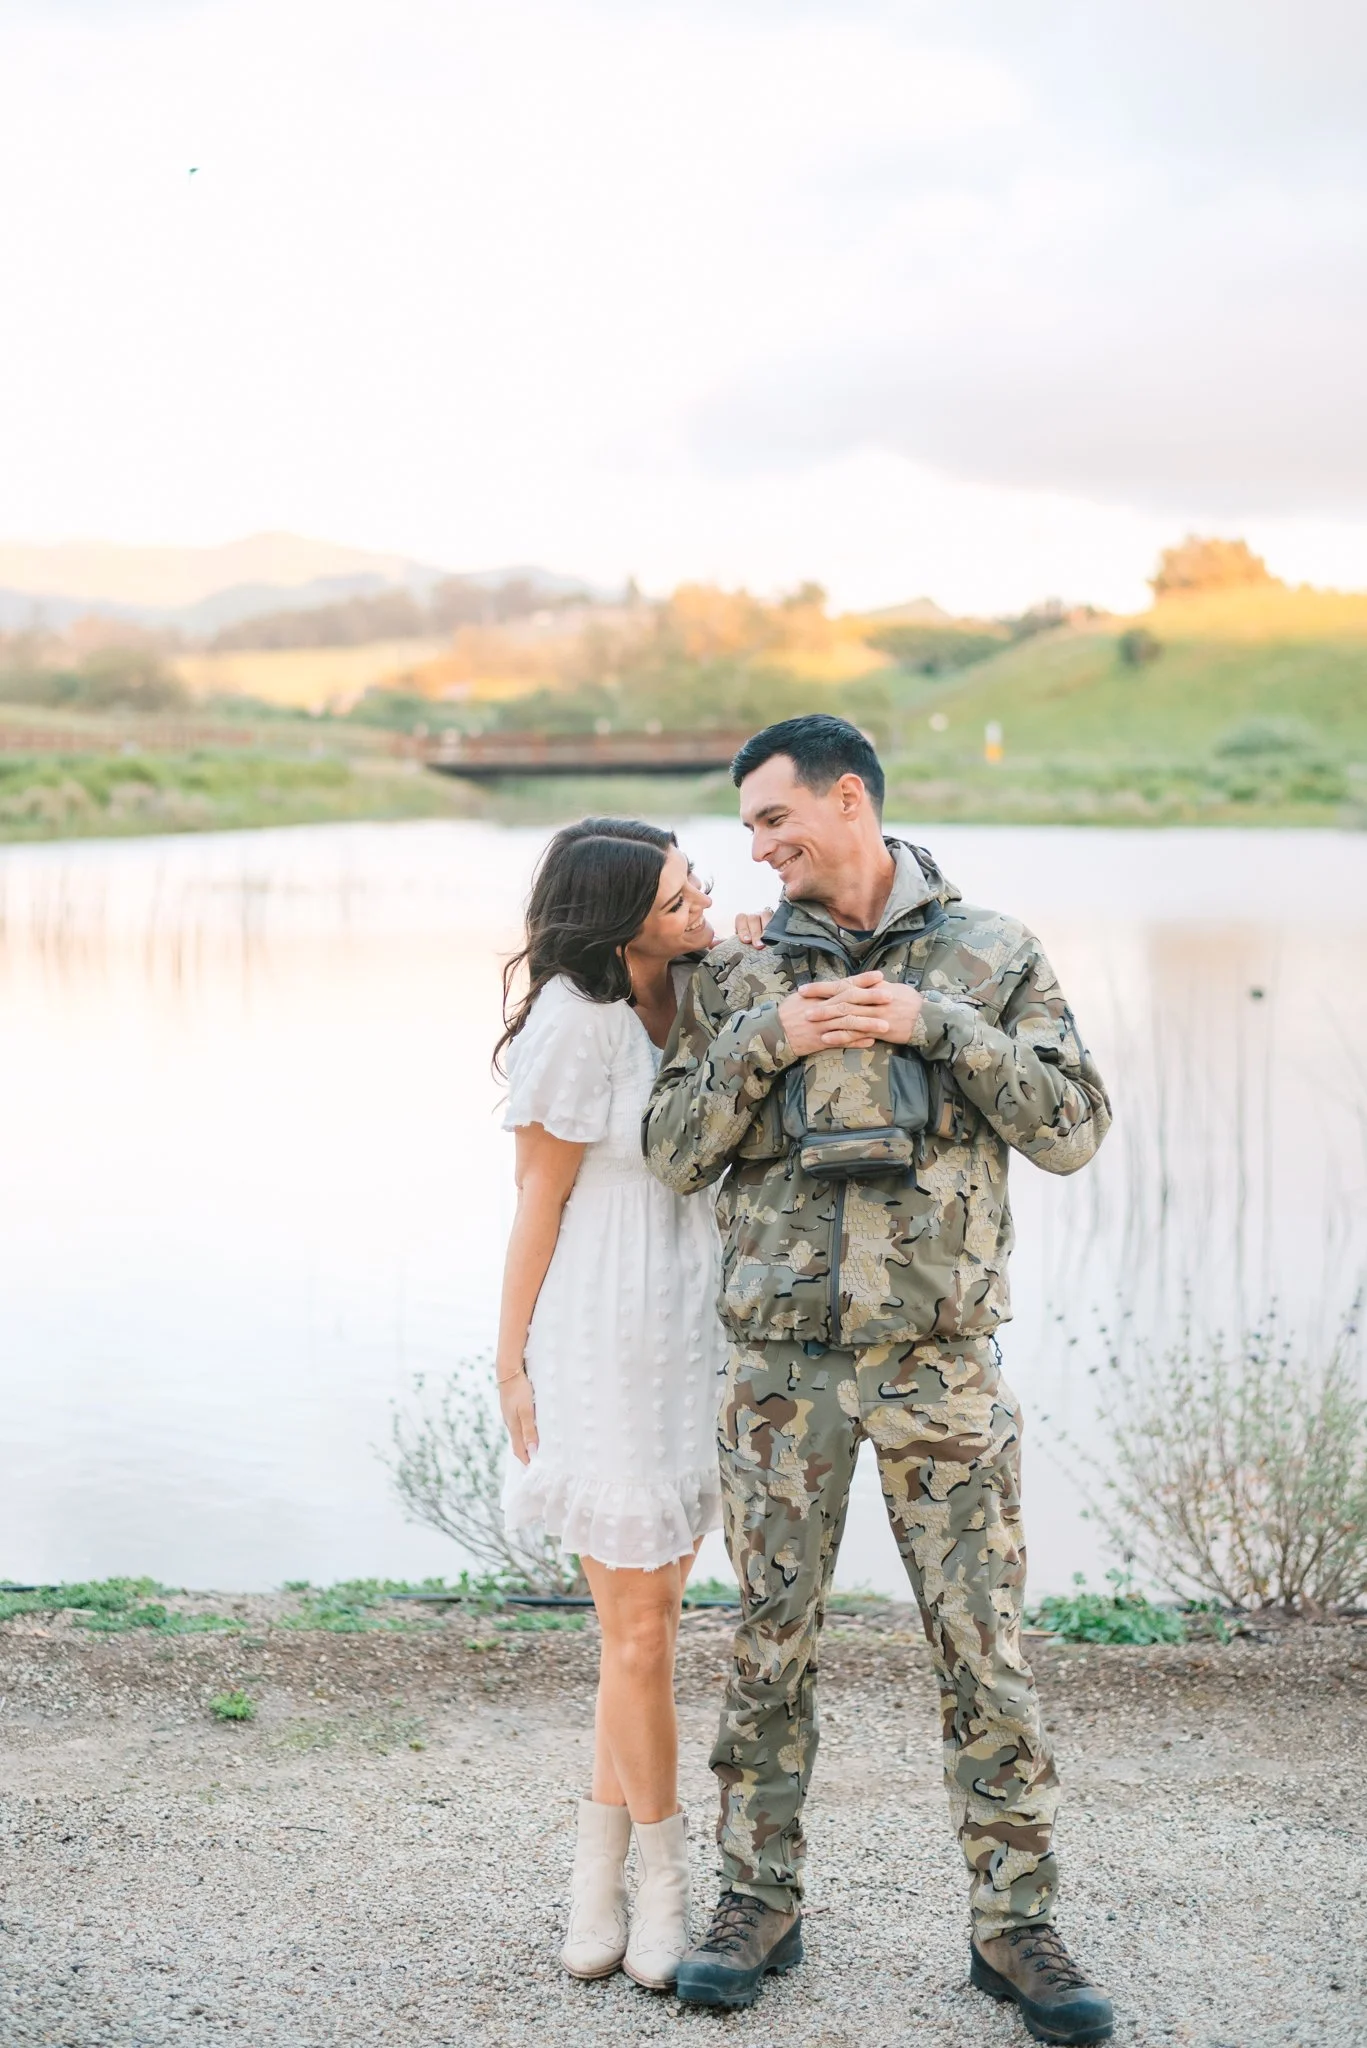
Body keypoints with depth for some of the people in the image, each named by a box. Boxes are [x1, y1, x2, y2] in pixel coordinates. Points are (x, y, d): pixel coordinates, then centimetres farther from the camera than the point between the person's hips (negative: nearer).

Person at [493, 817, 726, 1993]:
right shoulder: (577, 1020, -16)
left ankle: (598, 1886, 25)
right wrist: (514, 1368, -5)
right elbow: (538, 1205, -9)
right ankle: (667, 1887, 23)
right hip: (608, 1348, -7)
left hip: (693, 1338, 7)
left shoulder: (694, 990, 3)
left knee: (647, 1618, 12)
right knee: (641, 1631, 3)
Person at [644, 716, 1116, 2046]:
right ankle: (759, 1907, 22)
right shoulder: (738, 976, 6)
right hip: (782, 1353, 1)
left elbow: (1070, 1132, -4)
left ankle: (1015, 1926, 14)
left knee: (983, 1641, 2)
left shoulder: (993, 958, 3)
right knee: (770, 1638, 8)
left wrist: (936, 1026, -15)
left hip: (938, 1354, -1)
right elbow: (675, 1154, 2)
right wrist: (766, 1042, -13)